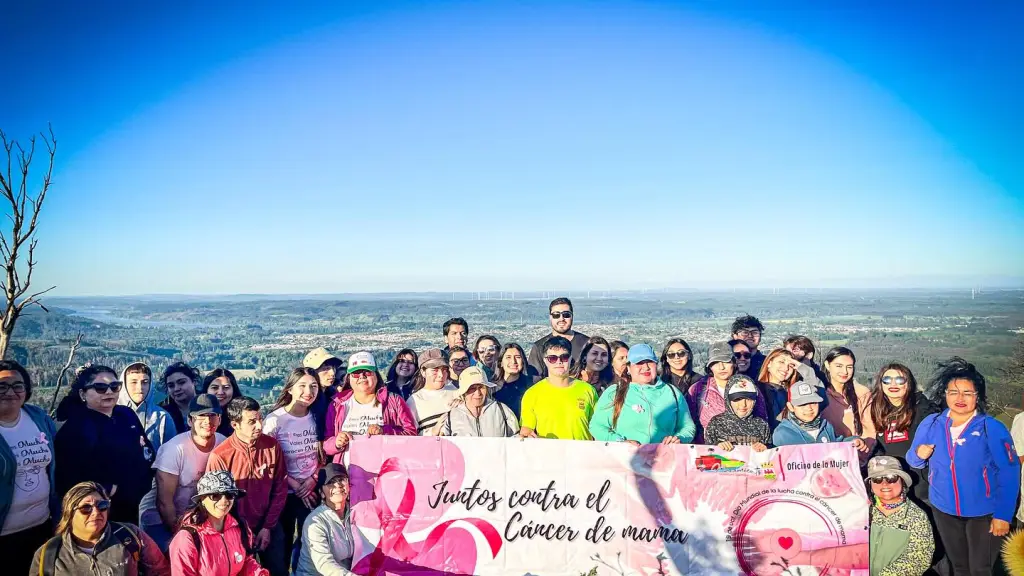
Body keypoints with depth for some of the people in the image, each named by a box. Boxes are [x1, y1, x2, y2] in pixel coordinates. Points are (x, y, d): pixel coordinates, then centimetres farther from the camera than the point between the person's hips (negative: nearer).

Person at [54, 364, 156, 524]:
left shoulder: (127, 414, 7)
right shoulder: (74, 428, -13)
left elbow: (148, 450, 16)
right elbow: (69, 480, -18)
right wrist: (111, 490, -19)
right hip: (104, 513, -6)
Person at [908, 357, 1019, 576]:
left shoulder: (992, 428, -16)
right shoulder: (930, 424, -6)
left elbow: (1009, 473, -15)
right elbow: (913, 461, 5)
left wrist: (1003, 514, -17)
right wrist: (919, 454, -18)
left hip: (984, 513, -3)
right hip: (943, 510, 3)